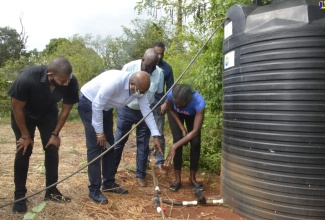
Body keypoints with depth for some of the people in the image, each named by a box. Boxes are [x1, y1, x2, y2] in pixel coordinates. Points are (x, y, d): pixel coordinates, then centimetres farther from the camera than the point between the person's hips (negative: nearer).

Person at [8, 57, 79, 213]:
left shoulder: (71, 82, -31)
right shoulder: (27, 78, -40)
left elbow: (66, 110, -13)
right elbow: (17, 108, -24)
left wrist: (55, 134, -7)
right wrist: (25, 135, -16)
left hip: (48, 113, 3)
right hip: (24, 114, -3)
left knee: (52, 149, -2)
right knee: (24, 151, -7)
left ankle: (51, 191, 12)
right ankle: (19, 195, 7)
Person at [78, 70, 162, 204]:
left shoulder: (140, 88, -15)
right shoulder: (115, 82, -37)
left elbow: (146, 110, -9)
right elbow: (97, 106, -30)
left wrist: (156, 135, -13)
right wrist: (99, 132, -22)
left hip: (105, 107, 8)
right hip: (89, 103, -8)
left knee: (109, 145, 8)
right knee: (95, 146, -12)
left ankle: (109, 183, 20)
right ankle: (94, 190, -4)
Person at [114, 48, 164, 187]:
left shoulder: (159, 74, -14)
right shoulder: (129, 67, -18)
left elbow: (159, 94, 2)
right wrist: (117, 106, -7)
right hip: (126, 110, -1)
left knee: (143, 144, 7)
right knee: (118, 141, 8)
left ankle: (140, 175, 22)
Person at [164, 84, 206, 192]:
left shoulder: (199, 102, -45)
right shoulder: (171, 95, -40)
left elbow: (195, 131, -44)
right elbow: (172, 110, -14)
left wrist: (174, 147, -47)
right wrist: (182, 128, -20)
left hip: (192, 115, -1)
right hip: (177, 115, 1)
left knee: (196, 142, -14)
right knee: (178, 139, -16)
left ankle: (192, 178, 4)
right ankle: (177, 179, -5)